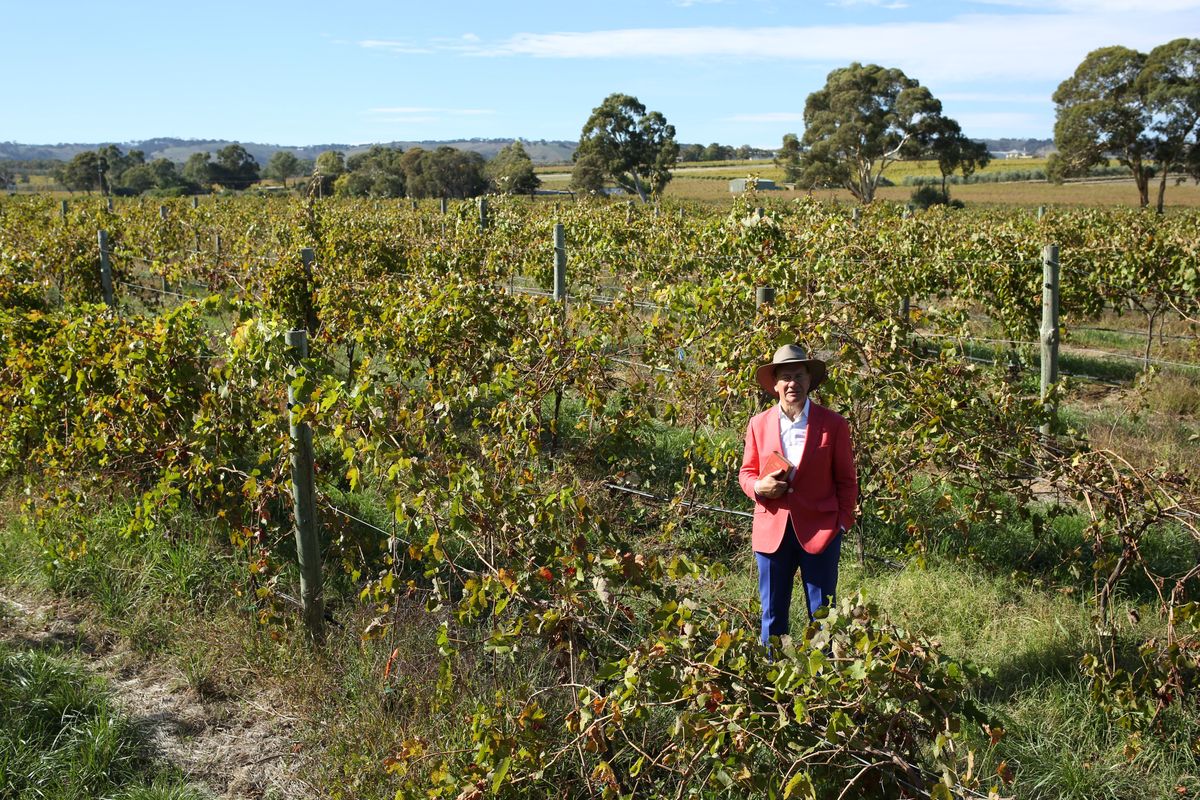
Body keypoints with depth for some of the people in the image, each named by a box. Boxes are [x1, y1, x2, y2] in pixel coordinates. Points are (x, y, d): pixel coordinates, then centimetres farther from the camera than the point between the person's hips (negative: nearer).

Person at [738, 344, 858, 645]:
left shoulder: (833, 425, -1)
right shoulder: (759, 424, 5)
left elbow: (846, 480, 4)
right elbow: (746, 472, 12)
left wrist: (842, 522, -4)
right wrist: (759, 486, -10)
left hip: (819, 530, -2)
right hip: (771, 530, 2)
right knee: (772, 615, 10)